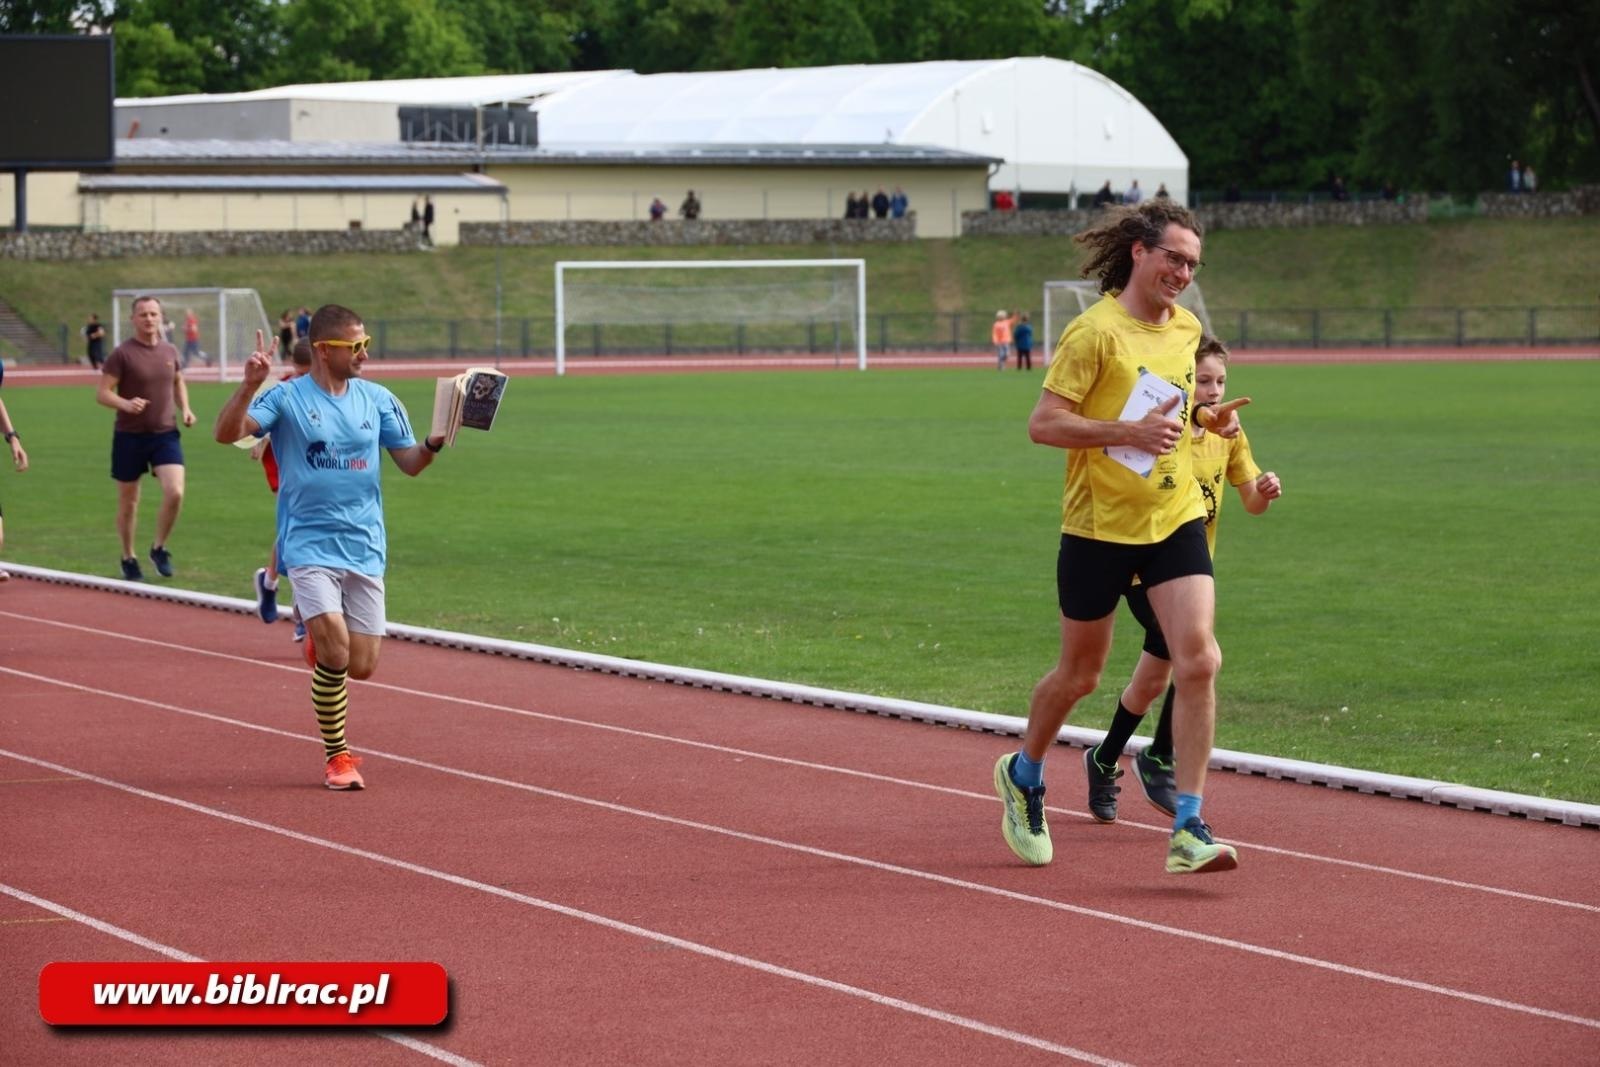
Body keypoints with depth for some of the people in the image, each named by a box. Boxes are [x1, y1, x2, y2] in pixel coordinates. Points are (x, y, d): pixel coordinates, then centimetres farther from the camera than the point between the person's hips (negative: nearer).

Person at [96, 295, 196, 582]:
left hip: (166, 434, 3)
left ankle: (159, 549, 7)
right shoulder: (122, 354, -9)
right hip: (129, 436, -3)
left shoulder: (169, 351, 6)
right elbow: (102, 394, -10)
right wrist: (126, 404, -29)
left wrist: (184, 408, 7)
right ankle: (128, 559, 26)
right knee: (128, 502, 7)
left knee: (175, 493, -15)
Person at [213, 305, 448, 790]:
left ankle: (318, 641, 37)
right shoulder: (287, 398, -5)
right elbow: (227, 433, -16)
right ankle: (336, 756, 2)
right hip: (310, 545, -4)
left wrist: (434, 443, -11)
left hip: (364, 547, 4)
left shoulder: (378, 400, 6)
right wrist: (249, 386, -32)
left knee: (362, 666, 1)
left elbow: (410, 463, 10)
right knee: (335, 654, -18)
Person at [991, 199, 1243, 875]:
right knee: (1079, 675, 10)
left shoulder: (1187, 330, 8)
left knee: (1198, 661, -13)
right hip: (1099, 526, -5)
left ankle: (1189, 831, -11)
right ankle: (1023, 775, 40)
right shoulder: (1095, 331, -14)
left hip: (1176, 519, 5)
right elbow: (1043, 423, -18)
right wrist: (1131, 432, -25)